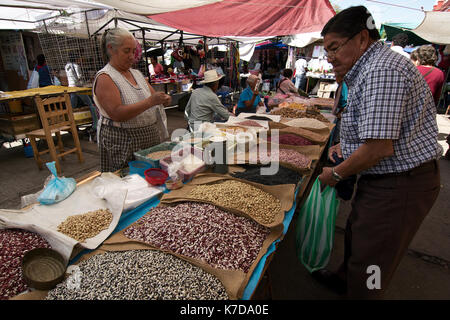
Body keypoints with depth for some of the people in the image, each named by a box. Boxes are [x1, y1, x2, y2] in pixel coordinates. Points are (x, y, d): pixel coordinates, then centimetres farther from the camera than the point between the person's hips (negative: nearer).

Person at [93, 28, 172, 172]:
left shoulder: (136, 73, 12)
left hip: (150, 139, 7)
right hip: (123, 143, -6)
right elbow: (117, 114, -21)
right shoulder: (104, 78, -10)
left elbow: (153, 95, 16)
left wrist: (163, 99, -9)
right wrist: (150, 102, -28)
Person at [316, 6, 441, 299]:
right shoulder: (370, 68, 12)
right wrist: (346, 145, 9)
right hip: (385, 178, 11)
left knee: (370, 264, 5)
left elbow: (379, 147, -29)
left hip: (400, 184, -11)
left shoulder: (381, 71, -24)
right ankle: (345, 280, 50)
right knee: (356, 234, 27)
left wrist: (335, 174, -14)